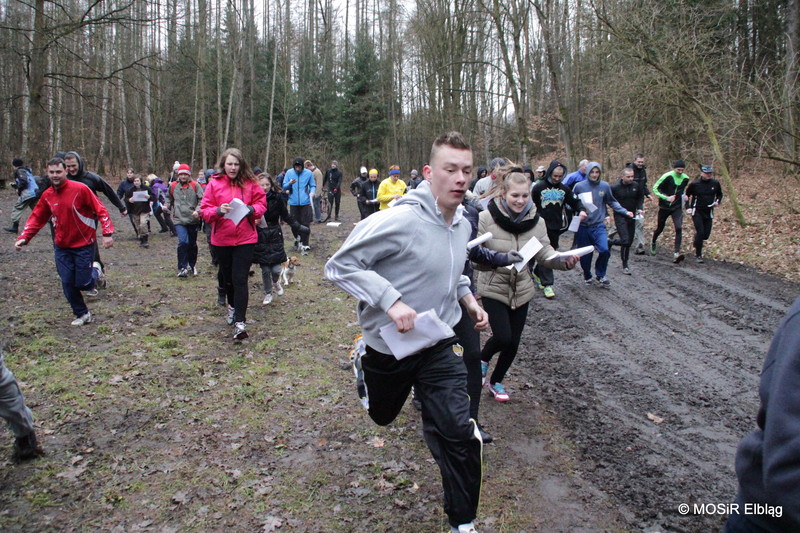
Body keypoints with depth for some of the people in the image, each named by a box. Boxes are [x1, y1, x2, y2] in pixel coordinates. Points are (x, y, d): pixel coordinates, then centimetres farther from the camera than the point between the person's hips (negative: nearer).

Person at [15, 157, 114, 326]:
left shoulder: (80, 189, -15)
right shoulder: (47, 195, 2)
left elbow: (100, 210, -15)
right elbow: (37, 218, 9)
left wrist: (107, 233, -22)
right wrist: (24, 237, -3)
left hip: (84, 245, -5)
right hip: (61, 247, 5)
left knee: (83, 284, -1)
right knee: (68, 284, 4)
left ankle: (95, 270, 33)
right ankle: (82, 314, 23)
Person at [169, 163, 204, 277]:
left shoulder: (195, 185, -1)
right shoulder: (173, 186, 6)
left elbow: (202, 199, -6)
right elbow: (170, 200, 24)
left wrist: (197, 210, -19)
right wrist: (171, 211, 19)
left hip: (193, 220, 0)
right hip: (179, 220, 0)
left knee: (192, 244, 12)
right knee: (183, 242, -18)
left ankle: (192, 266, 30)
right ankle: (182, 268, -11)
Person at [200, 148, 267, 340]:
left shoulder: (249, 183, -2)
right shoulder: (214, 184, -2)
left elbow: (261, 203, 4)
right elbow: (205, 210, -2)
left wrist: (251, 209, -16)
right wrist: (218, 211, -22)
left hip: (245, 239, -2)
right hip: (221, 239, 2)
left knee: (240, 280, -8)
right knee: (227, 278, 18)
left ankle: (240, 322, -9)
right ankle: (232, 306, 45)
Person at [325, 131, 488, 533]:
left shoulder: (462, 225, 0)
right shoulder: (401, 220, -26)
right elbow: (340, 265, -25)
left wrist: (468, 299, 2)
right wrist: (391, 300, -34)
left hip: (440, 345, 4)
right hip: (389, 346, -4)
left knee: (458, 433, -4)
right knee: (382, 415, 24)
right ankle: (364, 365, 57)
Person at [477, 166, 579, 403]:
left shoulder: (535, 221, -4)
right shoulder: (487, 218, -16)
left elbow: (544, 253, -3)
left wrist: (564, 260, -23)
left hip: (521, 290, 4)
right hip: (493, 288, -4)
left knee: (513, 342, 10)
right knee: (503, 337, -14)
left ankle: (496, 382, 35)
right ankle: (483, 359, 21)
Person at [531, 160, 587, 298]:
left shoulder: (564, 189, 6)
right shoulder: (539, 187, -6)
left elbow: (574, 201, 12)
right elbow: (531, 205, 0)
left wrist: (581, 210, -8)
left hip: (557, 227, 5)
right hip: (542, 227, -5)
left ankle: (536, 273, 36)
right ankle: (547, 284, -2)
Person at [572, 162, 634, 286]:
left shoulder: (605, 186, -1)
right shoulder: (579, 186, -6)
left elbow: (612, 202, 11)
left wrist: (625, 212, 2)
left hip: (599, 225, 1)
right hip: (582, 226, -1)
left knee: (604, 250, -18)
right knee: (585, 255, 6)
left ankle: (600, 274, 8)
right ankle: (587, 276, 34)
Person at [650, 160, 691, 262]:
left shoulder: (685, 179, 2)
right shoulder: (667, 176, -14)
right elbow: (655, 188, -11)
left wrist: (683, 196, 1)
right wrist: (666, 197, -22)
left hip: (677, 207, 3)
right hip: (664, 207, -2)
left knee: (679, 228, -15)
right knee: (660, 228, 12)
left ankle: (676, 253, -18)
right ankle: (653, 243, 44)